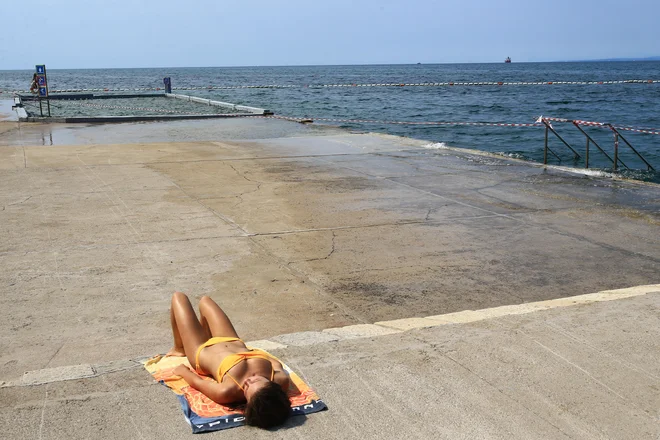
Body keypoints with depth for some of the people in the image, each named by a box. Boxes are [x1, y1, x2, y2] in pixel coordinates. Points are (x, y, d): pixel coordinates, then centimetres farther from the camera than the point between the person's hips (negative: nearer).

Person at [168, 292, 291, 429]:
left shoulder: (227, 392, -47)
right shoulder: (281, 380, -40)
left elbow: (197, 382, -25)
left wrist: (183, 370, -7)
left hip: (203, 351, -4)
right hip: (235, 344, 4)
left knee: (178, 297, 15)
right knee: (204, 300, 28)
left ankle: (179, 349, 40)